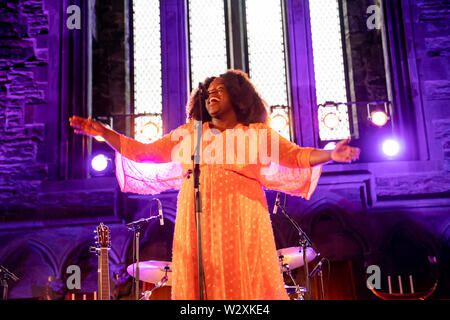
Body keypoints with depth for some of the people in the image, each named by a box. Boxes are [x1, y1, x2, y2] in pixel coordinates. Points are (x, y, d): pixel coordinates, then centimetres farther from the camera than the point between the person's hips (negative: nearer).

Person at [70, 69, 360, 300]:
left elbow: (296, 156, 6)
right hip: (197, 222, 2)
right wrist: (102, 131, 13)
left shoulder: (258, 133, 14)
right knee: (200, 283, -2)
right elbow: (145, 153, 18)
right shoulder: (189, 134, 19)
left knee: (246, 283, -7)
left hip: (241, 221, -2)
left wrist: (331, 155, -11)